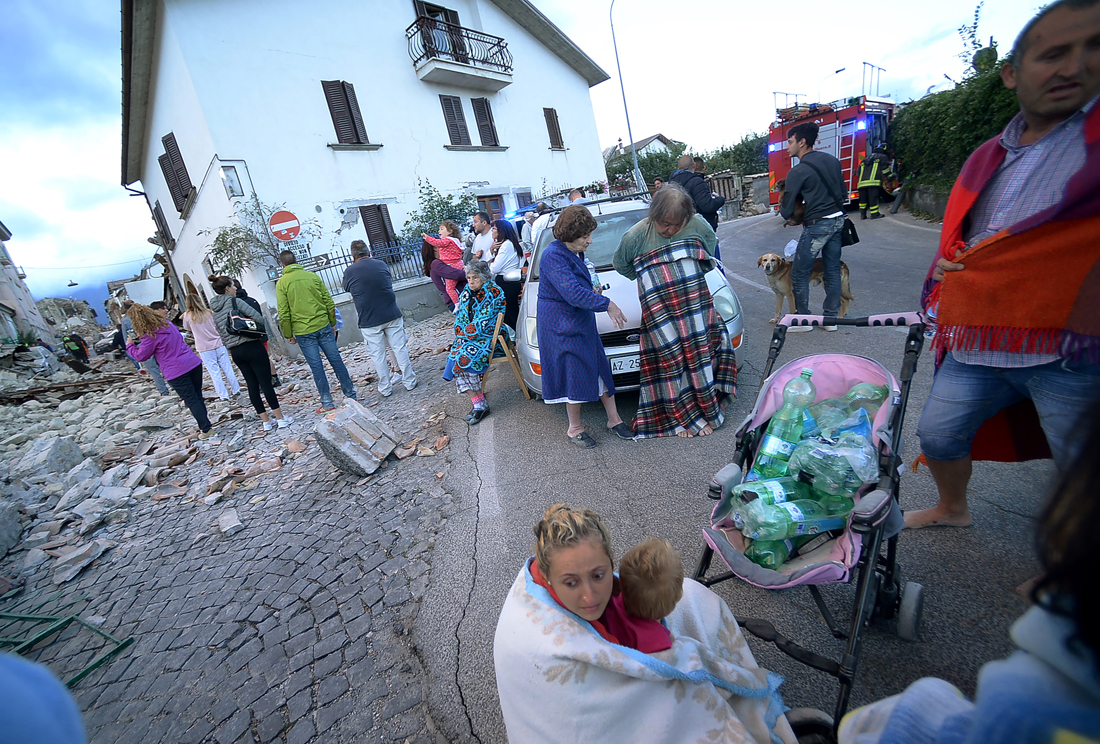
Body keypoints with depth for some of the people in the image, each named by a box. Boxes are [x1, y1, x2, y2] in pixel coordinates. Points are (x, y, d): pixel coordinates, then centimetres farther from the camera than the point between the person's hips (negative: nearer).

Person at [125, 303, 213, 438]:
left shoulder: (150, 336, -12)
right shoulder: (166, 322, 8)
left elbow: (141, 356, 0)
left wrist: (129, 345, 17)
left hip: (176, 371, -6)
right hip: (194, 363, 7)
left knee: (191, 401, 1)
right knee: (198, 396, 17)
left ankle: (206, 429, 4)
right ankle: (204, 420, 27)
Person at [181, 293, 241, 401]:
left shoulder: (188, 316, -4)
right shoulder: (208, 312, 0)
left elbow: (187, 328, 14)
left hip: (204, 349, -1)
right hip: (219, 345, 2)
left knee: (215, 373, 4)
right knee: (227, 369, 8)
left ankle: (223, 395, 7)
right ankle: (236, 390, 15)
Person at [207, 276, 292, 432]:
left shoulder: (215, 310, 13)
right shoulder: (235, 301, -8)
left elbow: (221, 332, 15)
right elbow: (257, 317, -14)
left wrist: (231, 346, 20)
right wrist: (264, 332, 2)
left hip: (235, 352, 7)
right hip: (252, 346, -7)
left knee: (252, 385, 10)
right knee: (266, 383, -3)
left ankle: (265, 421, 14)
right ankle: (281, 418, 1)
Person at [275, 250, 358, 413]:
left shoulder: (282, 283, -3)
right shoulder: (312, 276, 4)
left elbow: (283, 313, -5)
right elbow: (329, 302, 4)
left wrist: (288, 335, 5)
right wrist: (332, 323, 14)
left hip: (303, 331, -2)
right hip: (323, 326, 2)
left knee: (316, 366, 3)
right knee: (336, 360, 8)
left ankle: (328, 403, 8)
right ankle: (351, 395, 14)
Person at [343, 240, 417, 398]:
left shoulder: (349, 272, -4)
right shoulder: (381, 264, 4)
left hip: (369, 321, -2)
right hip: (392, 315, 2)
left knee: (378, 355, 8)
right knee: (400, 349, 9)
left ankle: (385, 388, 16)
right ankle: (410, 381, 15)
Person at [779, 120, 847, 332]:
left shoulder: (797, 172, -13)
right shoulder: (832, 160, 9)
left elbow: (786, 213, -13)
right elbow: (843, 191, 17)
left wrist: (782, 206, 8)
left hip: (817, 225, -8)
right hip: (838, 220, 8)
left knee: (799, 273, 3)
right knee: (832, 270, 13)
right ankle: (830, 317, 20)